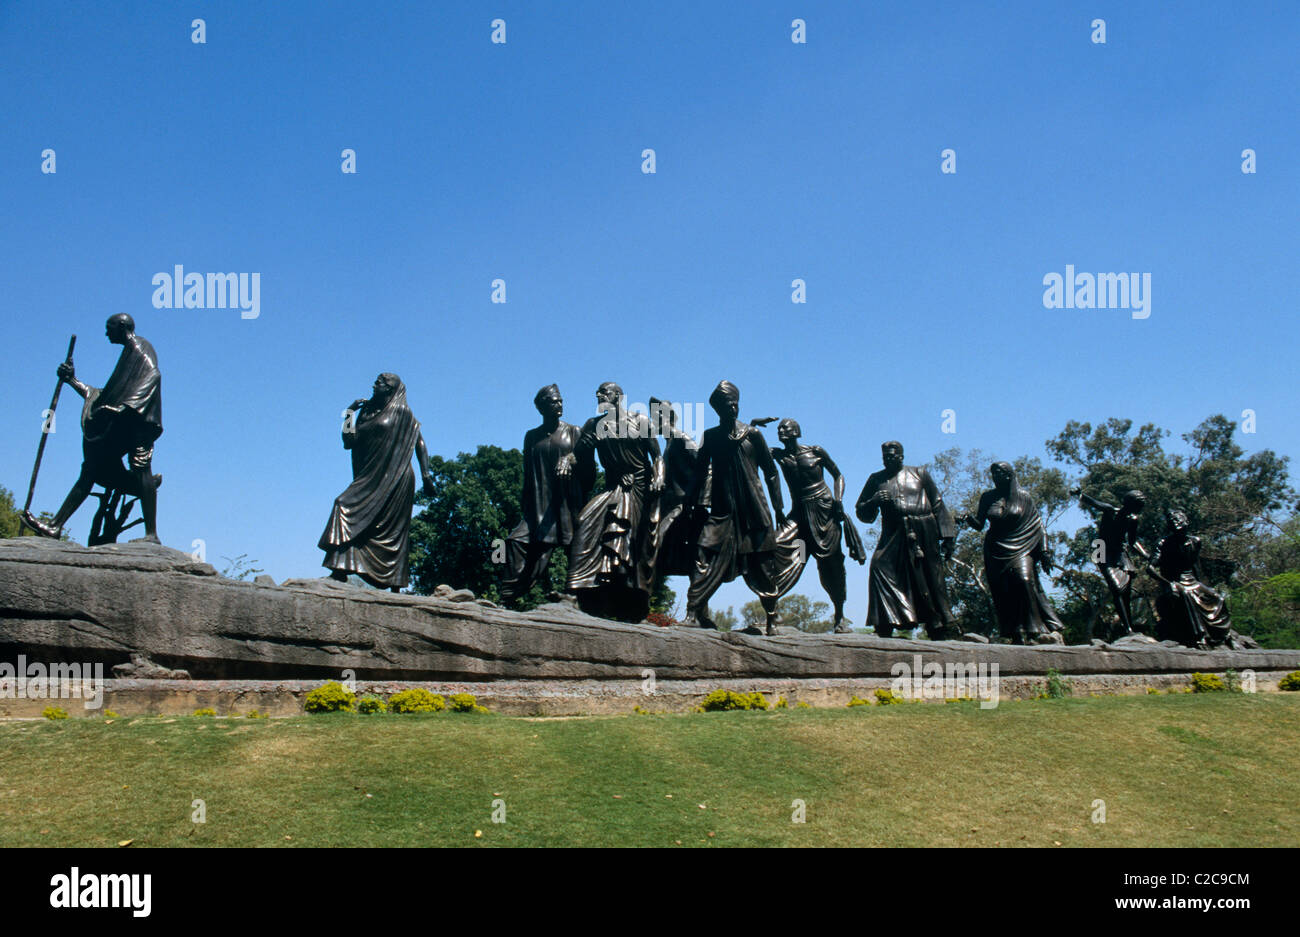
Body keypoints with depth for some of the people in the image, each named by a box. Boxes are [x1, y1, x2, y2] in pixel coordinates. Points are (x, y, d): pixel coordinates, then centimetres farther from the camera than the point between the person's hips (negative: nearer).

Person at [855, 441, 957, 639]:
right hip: (894, 534, 1)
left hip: (924, 534, 0)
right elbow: (862, 513, 16)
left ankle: (939, 637, 10)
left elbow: (938, 506, 11)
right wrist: (874, 502, -6)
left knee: (931, 584, 0)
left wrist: (947, 537, 3)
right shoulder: (877, 479, 15)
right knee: (880, 567, -22)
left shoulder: (919, 474, 13)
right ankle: (884, 630, -22)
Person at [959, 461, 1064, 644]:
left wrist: (1045, 550, -5)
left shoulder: (1023, 496, 4)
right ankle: (1019, 636, -9)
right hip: (996, 552, 2)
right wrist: (968, 519, -12)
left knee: (1024, 580, -24)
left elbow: (1038, 524, 4)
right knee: (1003, 592, -9)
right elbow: (979, 525, 10)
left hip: (1021, 549, -2)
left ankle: (1035, 630, -21)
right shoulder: (988, 497, 9)